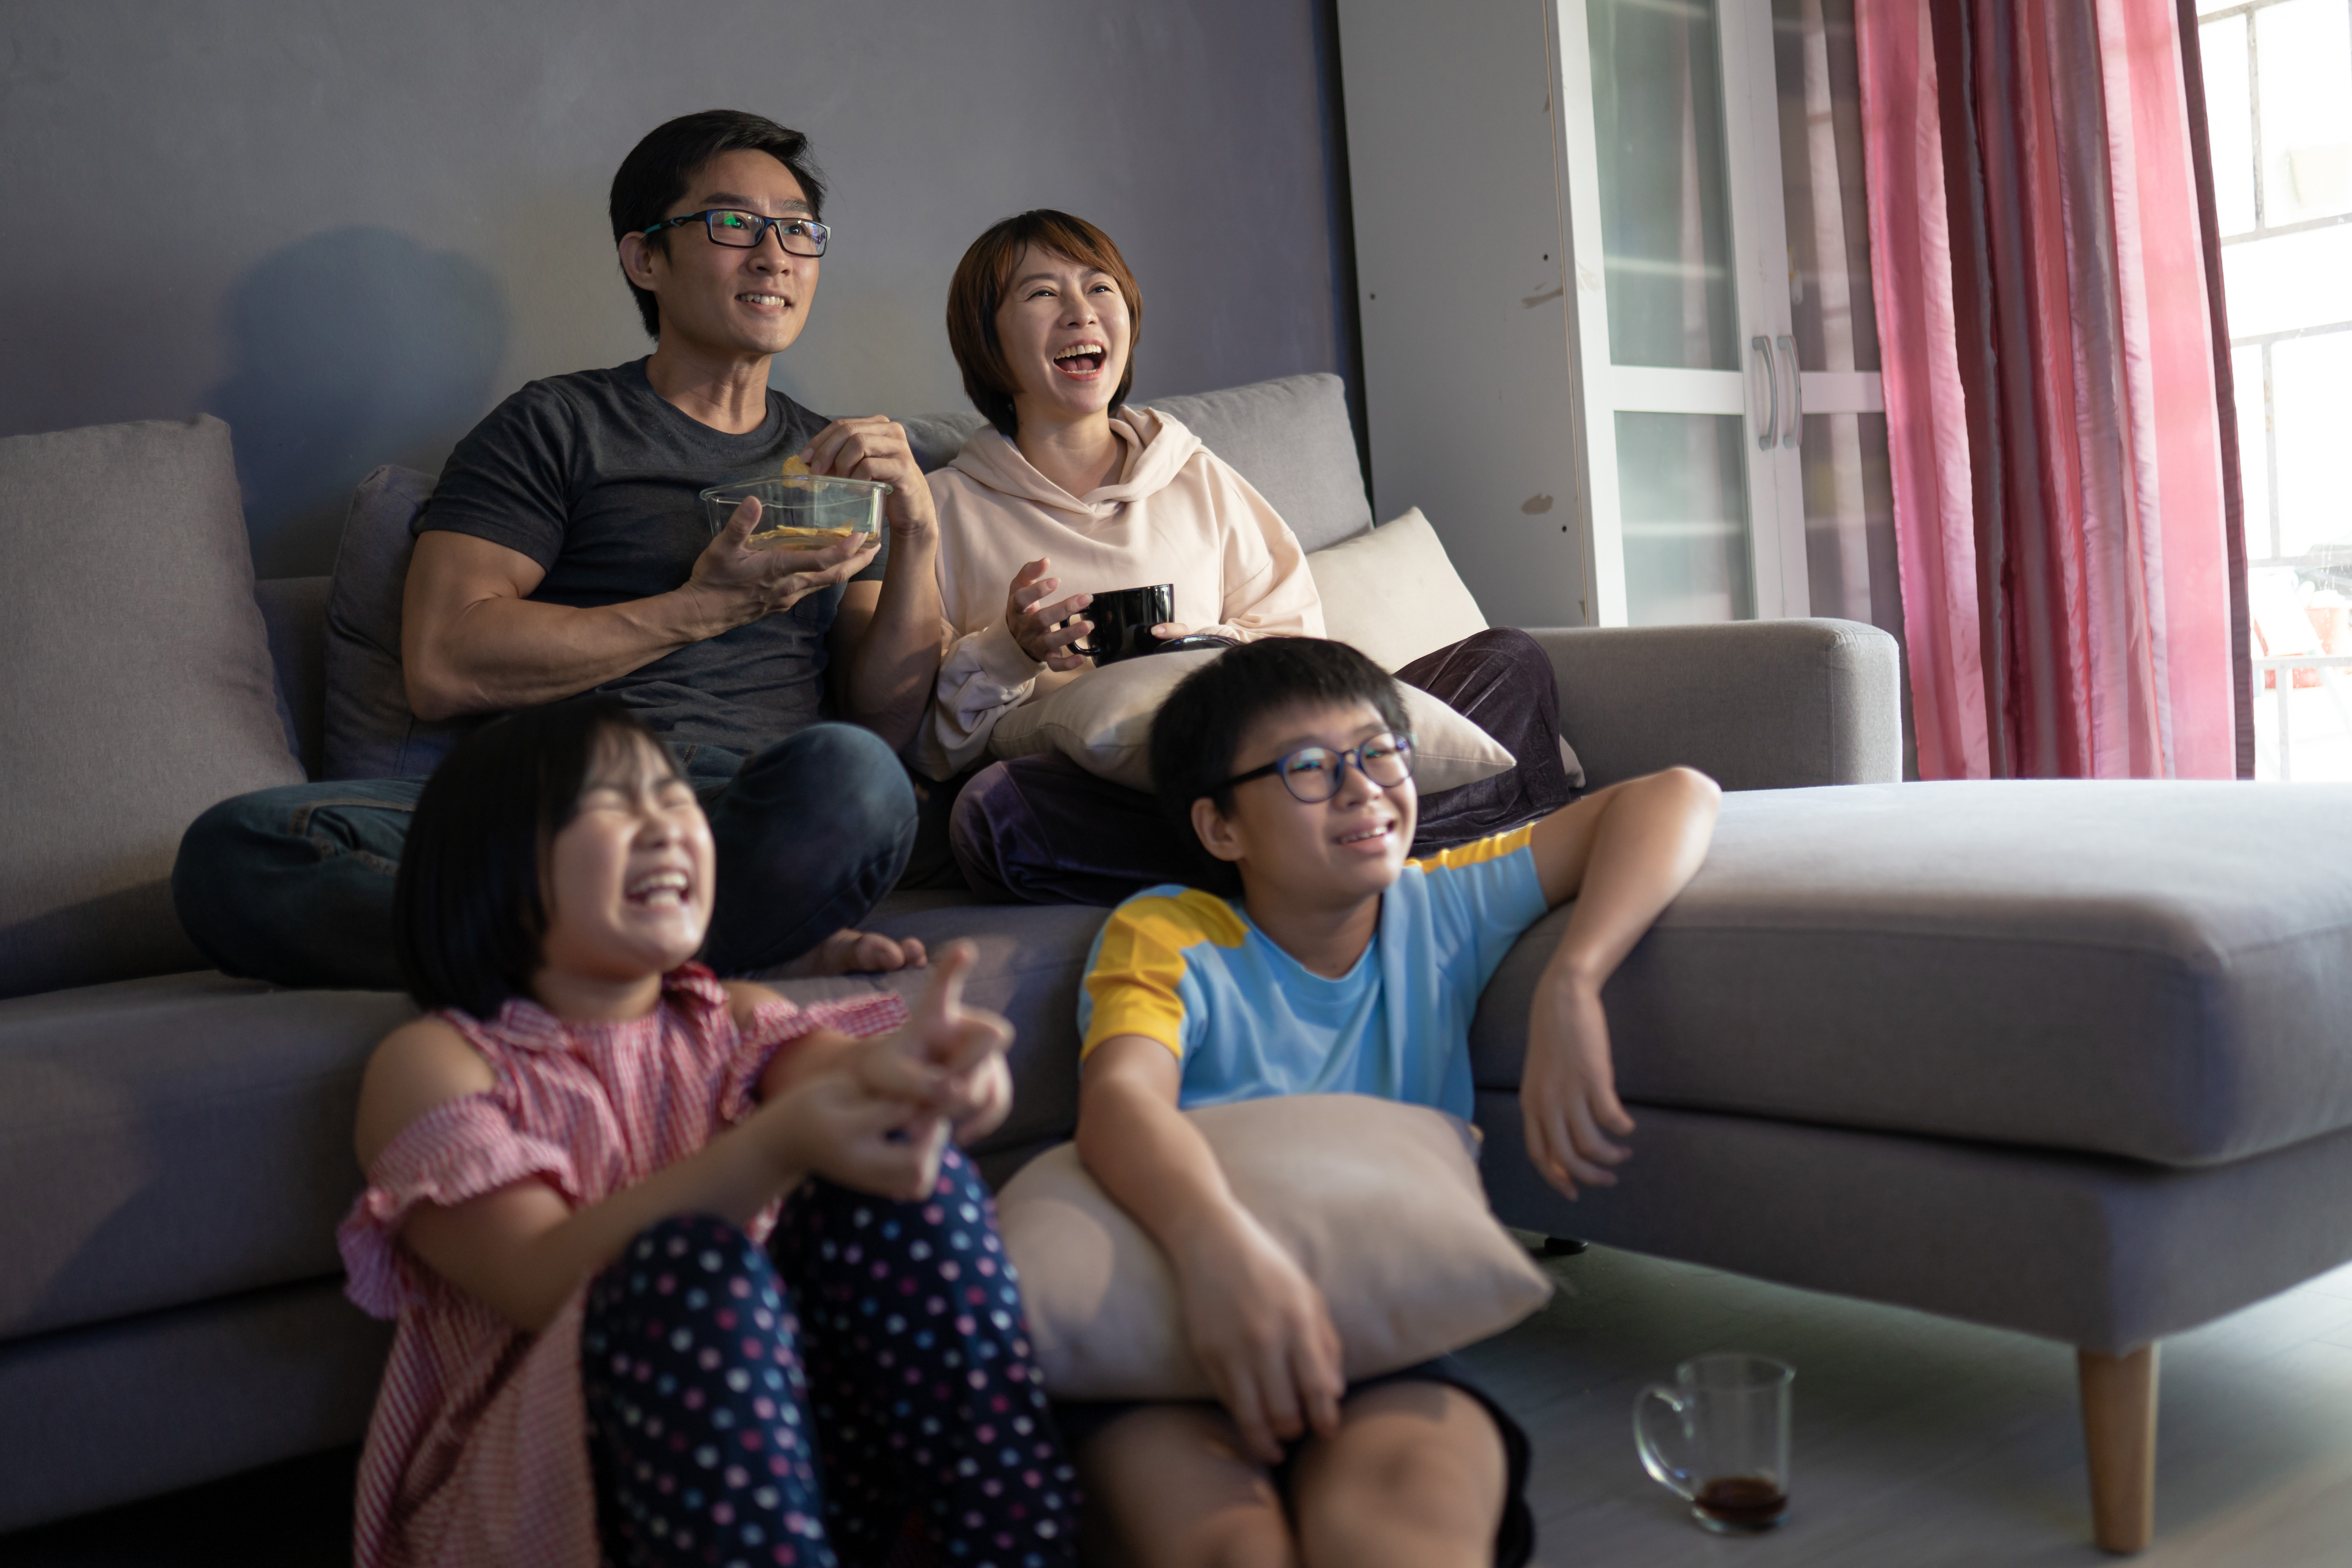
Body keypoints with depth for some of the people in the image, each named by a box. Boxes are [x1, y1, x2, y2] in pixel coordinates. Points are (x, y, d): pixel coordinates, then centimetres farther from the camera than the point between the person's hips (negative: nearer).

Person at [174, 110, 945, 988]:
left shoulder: (836, 460, 25)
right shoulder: (557, 427, 14)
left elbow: (885, 724, 15)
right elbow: (443, 669, -1)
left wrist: (916, 537, 0)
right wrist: (708, 606, -2)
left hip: (751, 823, 0)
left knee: (848, 772, -38)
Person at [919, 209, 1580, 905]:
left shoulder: (1199, 479, 24)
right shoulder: (949, 508, 14)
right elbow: (923, 746, 7)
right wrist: (1010, 651, -11)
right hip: (1093, 788, -3)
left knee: (1511, 662, -12)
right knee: (992, 809, -40)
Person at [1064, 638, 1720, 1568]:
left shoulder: (1440, 913, 12)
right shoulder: (1165, 936, 4)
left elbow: (1675, 796, 7)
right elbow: (1119, 1098, -18)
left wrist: (1569, 988, -11)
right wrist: (1217, 1245, -40)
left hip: (1397, 1356, 1)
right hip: (1170, 1343, -1)